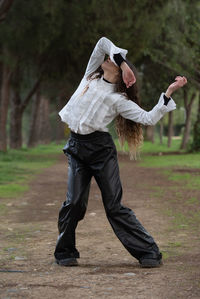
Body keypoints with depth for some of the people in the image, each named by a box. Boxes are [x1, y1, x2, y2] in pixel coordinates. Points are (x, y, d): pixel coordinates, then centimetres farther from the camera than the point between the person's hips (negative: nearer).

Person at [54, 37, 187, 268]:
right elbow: (103, 42, 10)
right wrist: (122, 61, 5)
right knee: (74, 202, -5)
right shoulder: (91, 76, 16)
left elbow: (148, 118, -7)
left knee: (114, 206, -5)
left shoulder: (119, 99, 3)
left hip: (101, 149, -4)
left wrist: (169, 92, -11)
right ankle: (64, 252, 9)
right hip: (76, 147, 4)